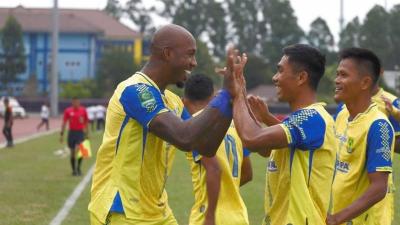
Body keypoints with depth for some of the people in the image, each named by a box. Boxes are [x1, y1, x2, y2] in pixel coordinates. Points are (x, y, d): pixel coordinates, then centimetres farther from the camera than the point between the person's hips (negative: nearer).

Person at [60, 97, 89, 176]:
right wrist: (62, 134, -1)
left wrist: (87, 134, 12)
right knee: (72, 153, 5)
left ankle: (78, 167, 0)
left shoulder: (83, 110, 4)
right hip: (71, 132, 1)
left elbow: (86, 123, 12)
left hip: (80, 133, -1)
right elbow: (64, 123, 5)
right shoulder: (68, 111, 2)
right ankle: (74, 170, 17)